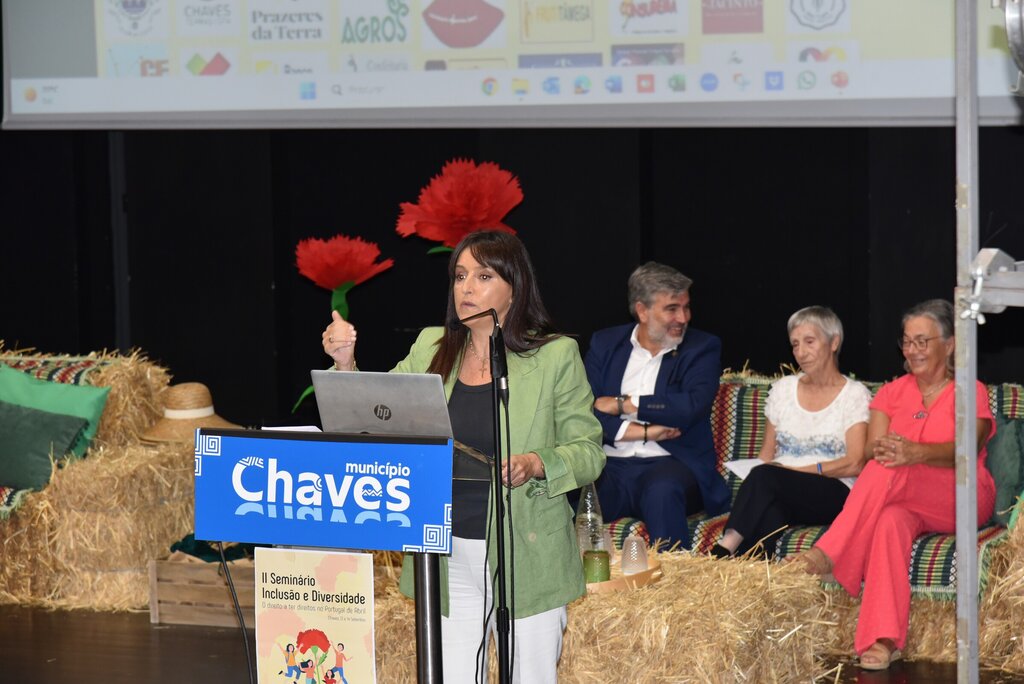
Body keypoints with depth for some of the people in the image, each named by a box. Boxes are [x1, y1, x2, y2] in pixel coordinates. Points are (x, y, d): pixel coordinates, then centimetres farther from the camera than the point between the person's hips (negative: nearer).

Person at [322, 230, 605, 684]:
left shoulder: (555, 356, -1)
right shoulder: (429, 349, 10)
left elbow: (588, 451, -1)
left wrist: (536, 465, -20)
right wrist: (345, 364, -7)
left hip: (526, 556, -3)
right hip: (450, 558, 3)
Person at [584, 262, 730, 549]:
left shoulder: (702, 348, 8)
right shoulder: (605, 344, 14)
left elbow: (691, 407, -10)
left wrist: (621, 404, -6)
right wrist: (641, 432, -13)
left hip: (668, 463, -1)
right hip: (611, 466, 2)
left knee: (662, 490, -38)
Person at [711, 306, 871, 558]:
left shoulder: (856, 395, 5)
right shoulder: (782, 389, 20)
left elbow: (855, 464, -5)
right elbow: (766, 454, 19)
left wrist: (798, 470, -13)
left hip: (833, 496, -3)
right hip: (780, 497, 3)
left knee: (764, 478, -36)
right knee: (768, 515, -38)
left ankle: (726, 548, -44)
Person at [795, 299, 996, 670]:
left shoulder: (970, 393, 5)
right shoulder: (892, 393, 18)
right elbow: (872, 448, 2)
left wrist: (915, 452, -36)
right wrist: (883, 450, -26)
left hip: (963, 501, -3)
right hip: (905, 502, 3)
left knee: (889, 473, -33)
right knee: (890, 522, -37)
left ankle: (828, 553, -38)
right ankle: (883, 639, -49)